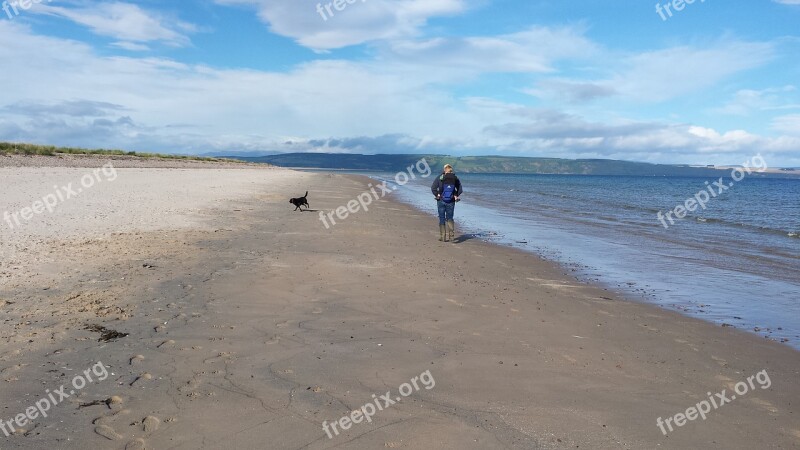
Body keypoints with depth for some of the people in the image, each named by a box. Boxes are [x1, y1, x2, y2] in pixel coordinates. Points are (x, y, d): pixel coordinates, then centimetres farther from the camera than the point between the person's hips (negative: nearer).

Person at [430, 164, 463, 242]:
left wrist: (437, 195, 1)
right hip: (451, 202, 1)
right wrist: (456, 196, 7)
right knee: (450, 218, 12)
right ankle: (451, 235, -4)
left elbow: (433, 188, -9)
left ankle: (443, 236, 14)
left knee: (442, 218, 10)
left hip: (441, 201, -1)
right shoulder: (455, 178, -1)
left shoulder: (440, 178, -4)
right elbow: (460, 189, -1)